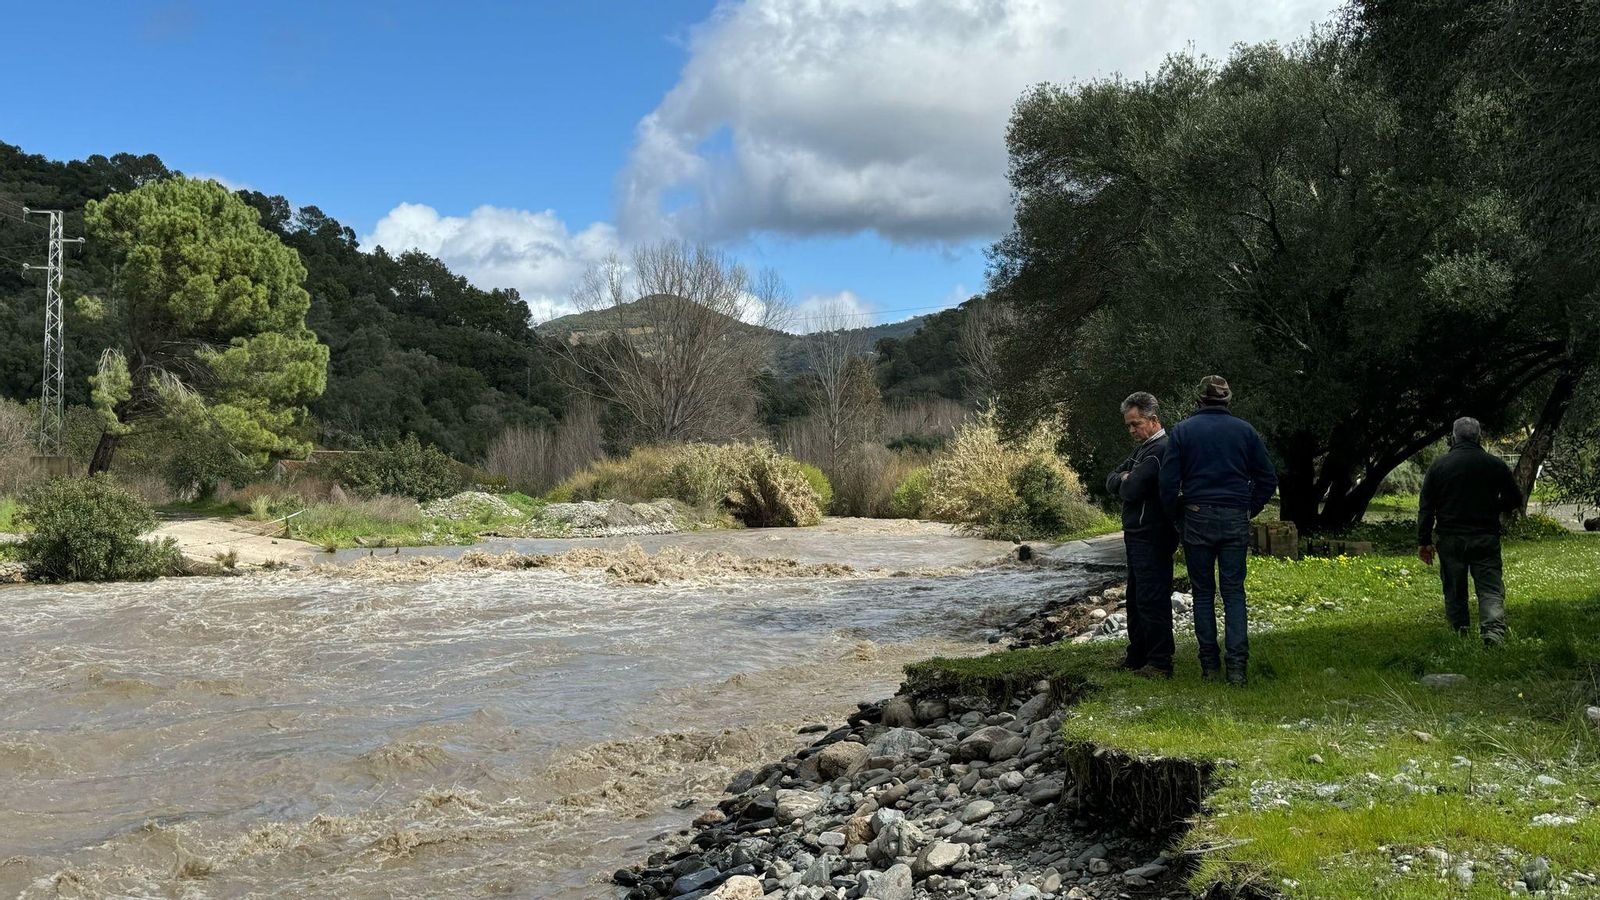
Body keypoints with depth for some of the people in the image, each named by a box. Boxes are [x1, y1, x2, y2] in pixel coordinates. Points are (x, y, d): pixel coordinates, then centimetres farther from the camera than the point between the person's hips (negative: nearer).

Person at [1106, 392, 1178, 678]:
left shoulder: (1159, 451, -16)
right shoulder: (1142, 449, 18)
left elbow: (1130, 490, -22)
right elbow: (1111, 482, 14)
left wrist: (1125, 483, -1)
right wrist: (1124, 479, -7)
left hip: (1152, 538, -11)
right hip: (1137, 536, 11)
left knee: (1152, 600, -8)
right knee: (1136, 599, 16)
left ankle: (1160, 663, -4)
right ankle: (1137, 657, 24)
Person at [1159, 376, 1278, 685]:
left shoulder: (1181, 431, -1)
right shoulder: (1244, 430, 4)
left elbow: (1168, 482, -4)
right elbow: (1268, 478, 5)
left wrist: (1177, 518, 8)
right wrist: (1248, 510, 13)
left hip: (1196, 520, -1)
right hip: (1235, 520, 1)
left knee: (1203, 592, 9)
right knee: (1234, 592, 5)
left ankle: (1209, 665, 10)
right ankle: (1237, 665, -3)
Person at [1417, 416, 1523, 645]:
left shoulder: (1438, 466, 2)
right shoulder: (1495, 465, 1)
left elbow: (1426, 508, 1)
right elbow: (1515, 500, 10)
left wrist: (1424, 542, 4)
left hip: (1450, 540, 1)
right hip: (1486, 538, -1)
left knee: (1454, 592, 9)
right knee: (1490, 589, -3)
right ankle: (1493, 630, -23)